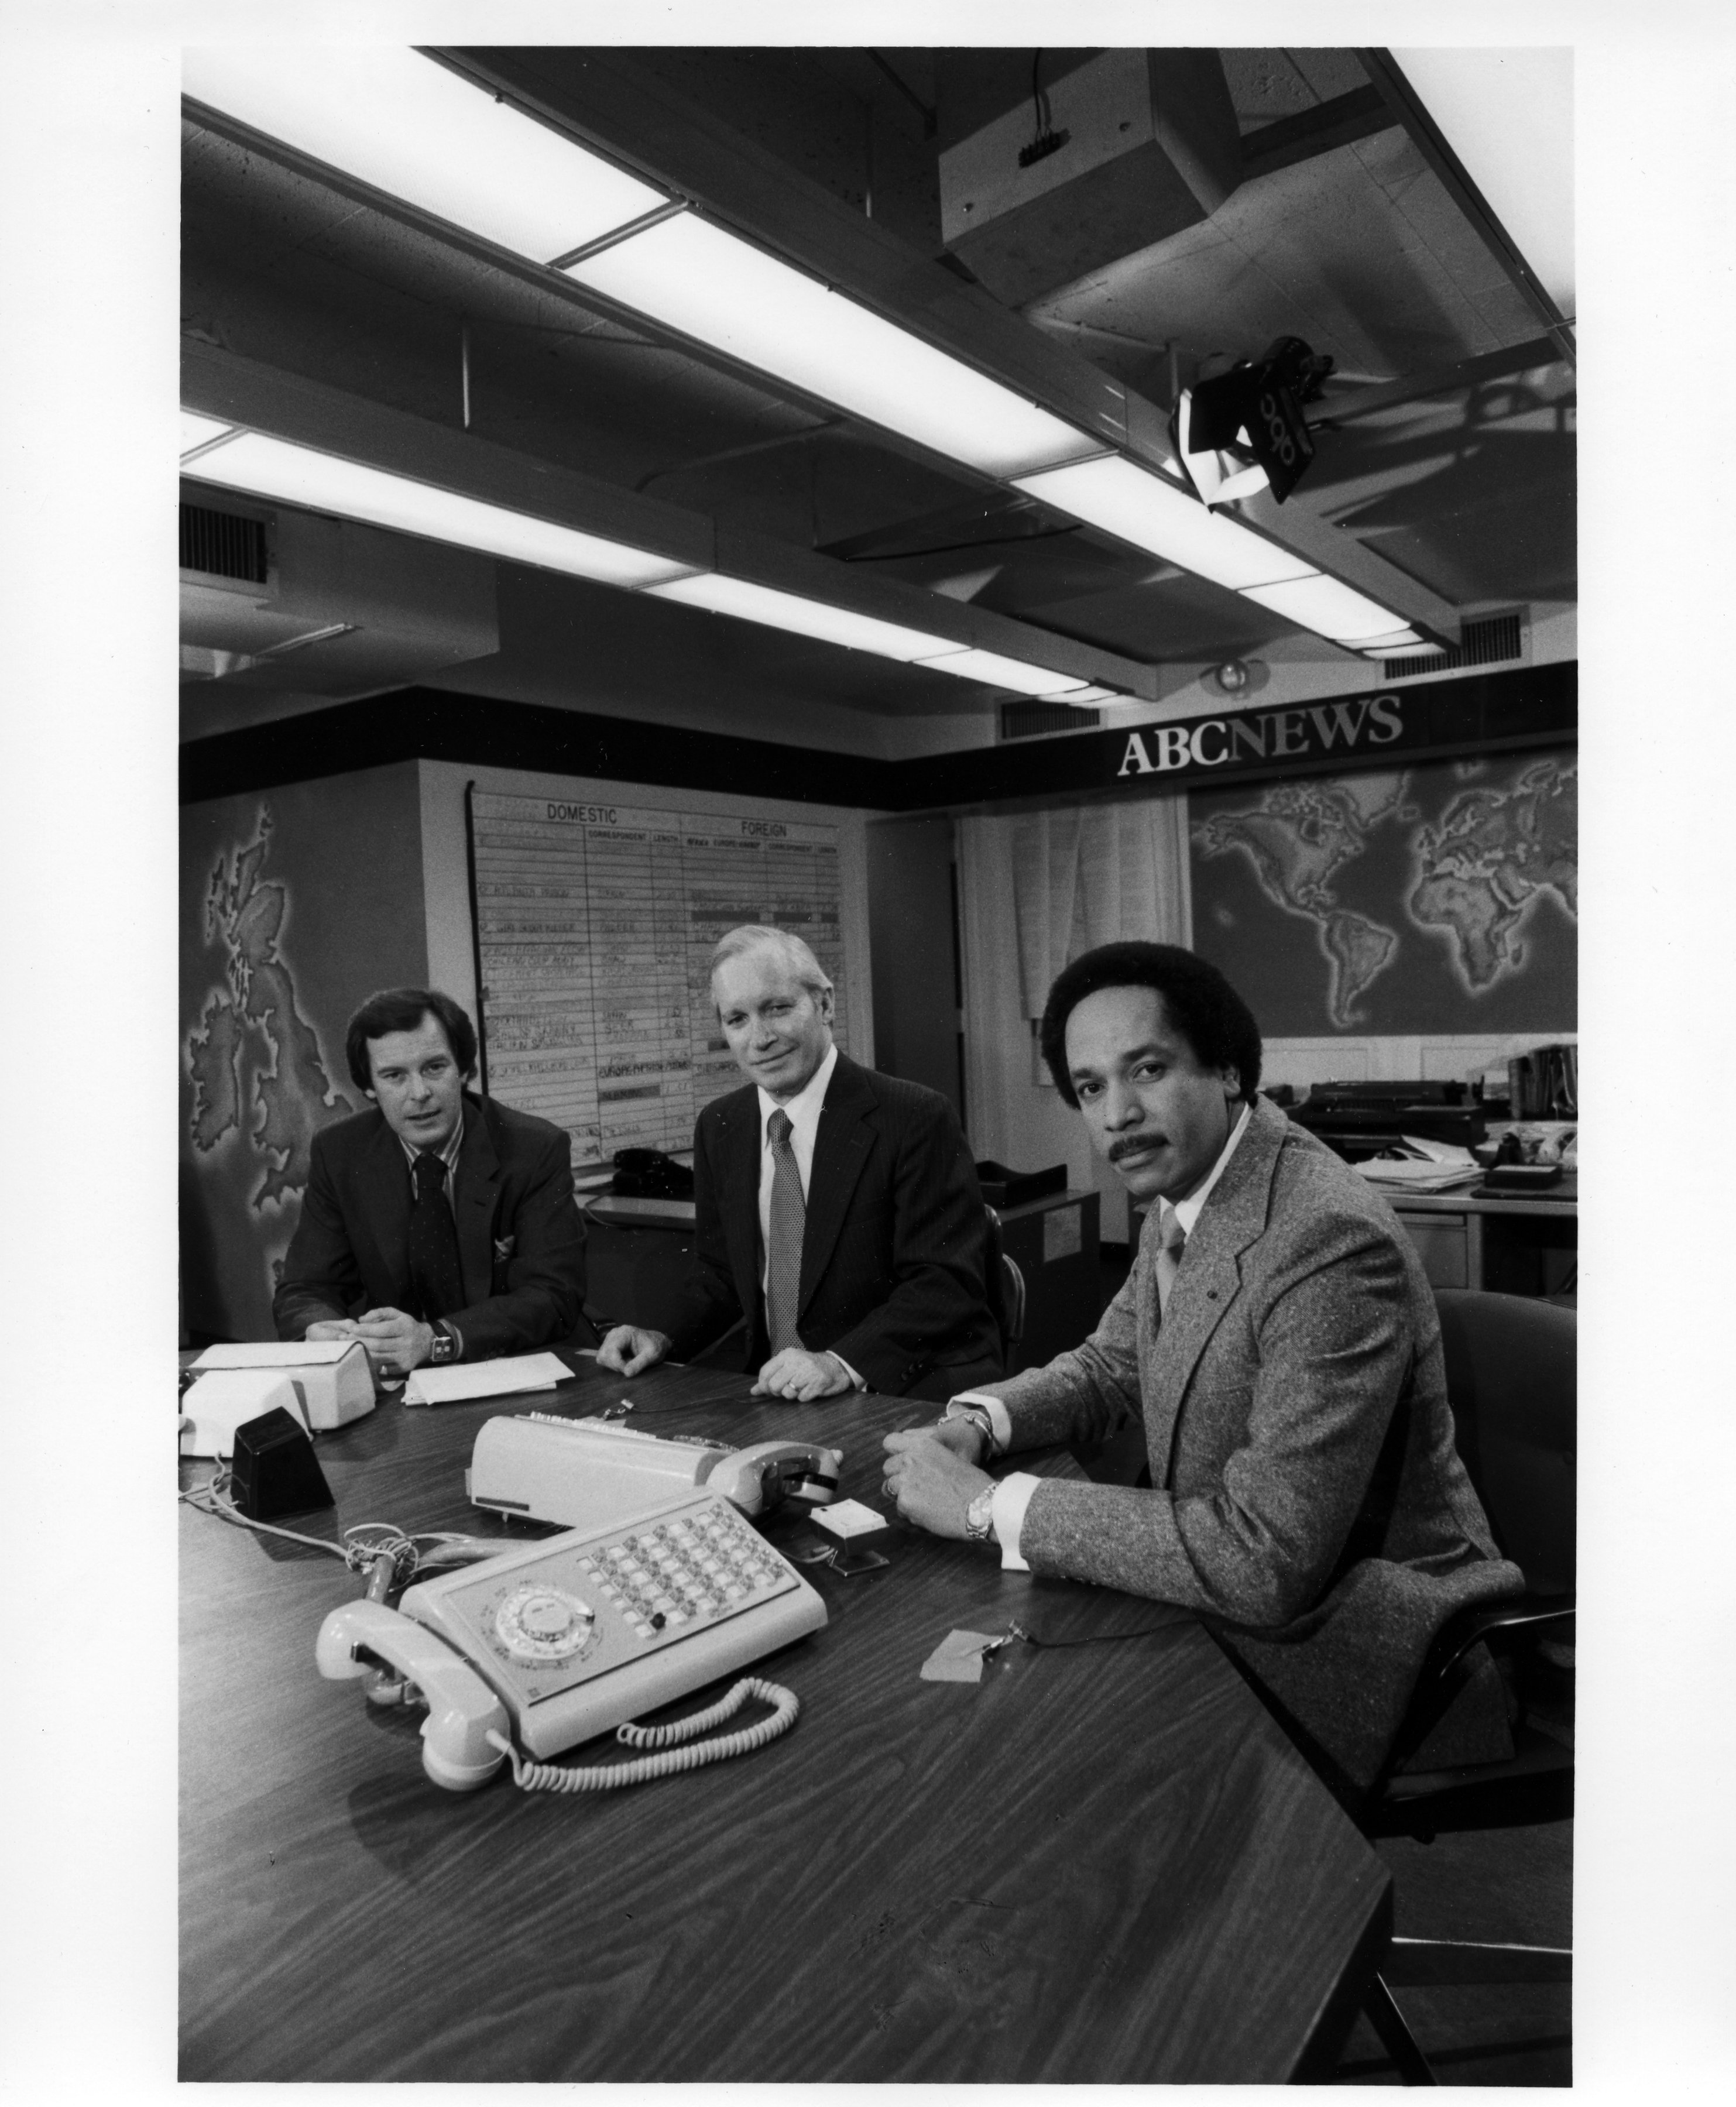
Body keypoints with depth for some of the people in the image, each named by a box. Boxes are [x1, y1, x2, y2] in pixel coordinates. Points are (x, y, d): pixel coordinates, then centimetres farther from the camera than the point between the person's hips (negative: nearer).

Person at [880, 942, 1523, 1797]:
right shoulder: (1182, 1198, 0)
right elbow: (1113, 1367, 15)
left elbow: (1263, 1563, -31)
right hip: (1233, 1600, 8)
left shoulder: (1331, 1242, -29)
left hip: (1340, 1667, -7)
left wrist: (989, 1506, -25)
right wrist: (979, 1421, -6)